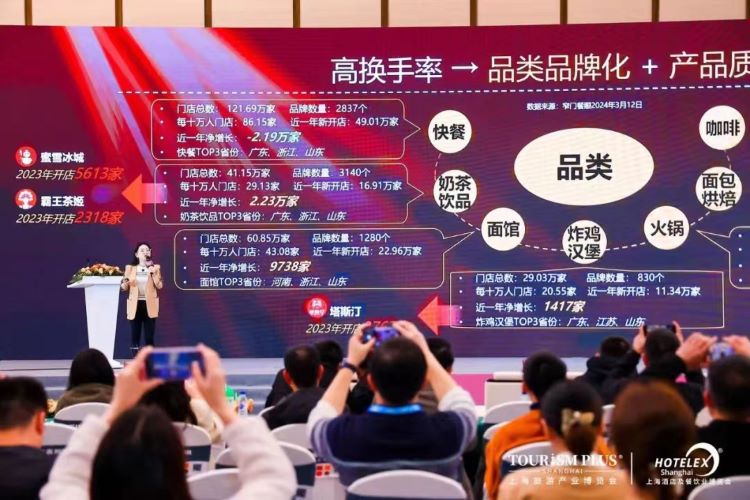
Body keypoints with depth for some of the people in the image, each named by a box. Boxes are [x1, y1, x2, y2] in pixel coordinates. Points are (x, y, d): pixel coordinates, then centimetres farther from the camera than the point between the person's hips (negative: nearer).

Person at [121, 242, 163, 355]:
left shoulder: (155, 267, 6)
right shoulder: (130, 268, 7)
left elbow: (160, 286, -4)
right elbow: (124, 287, 7)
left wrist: (154, 273, -16)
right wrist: (125, 282, -15)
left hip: (149, 305, 0)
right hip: (135, 305, 0)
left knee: (149, 336, -3)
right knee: (135, 336, -1)